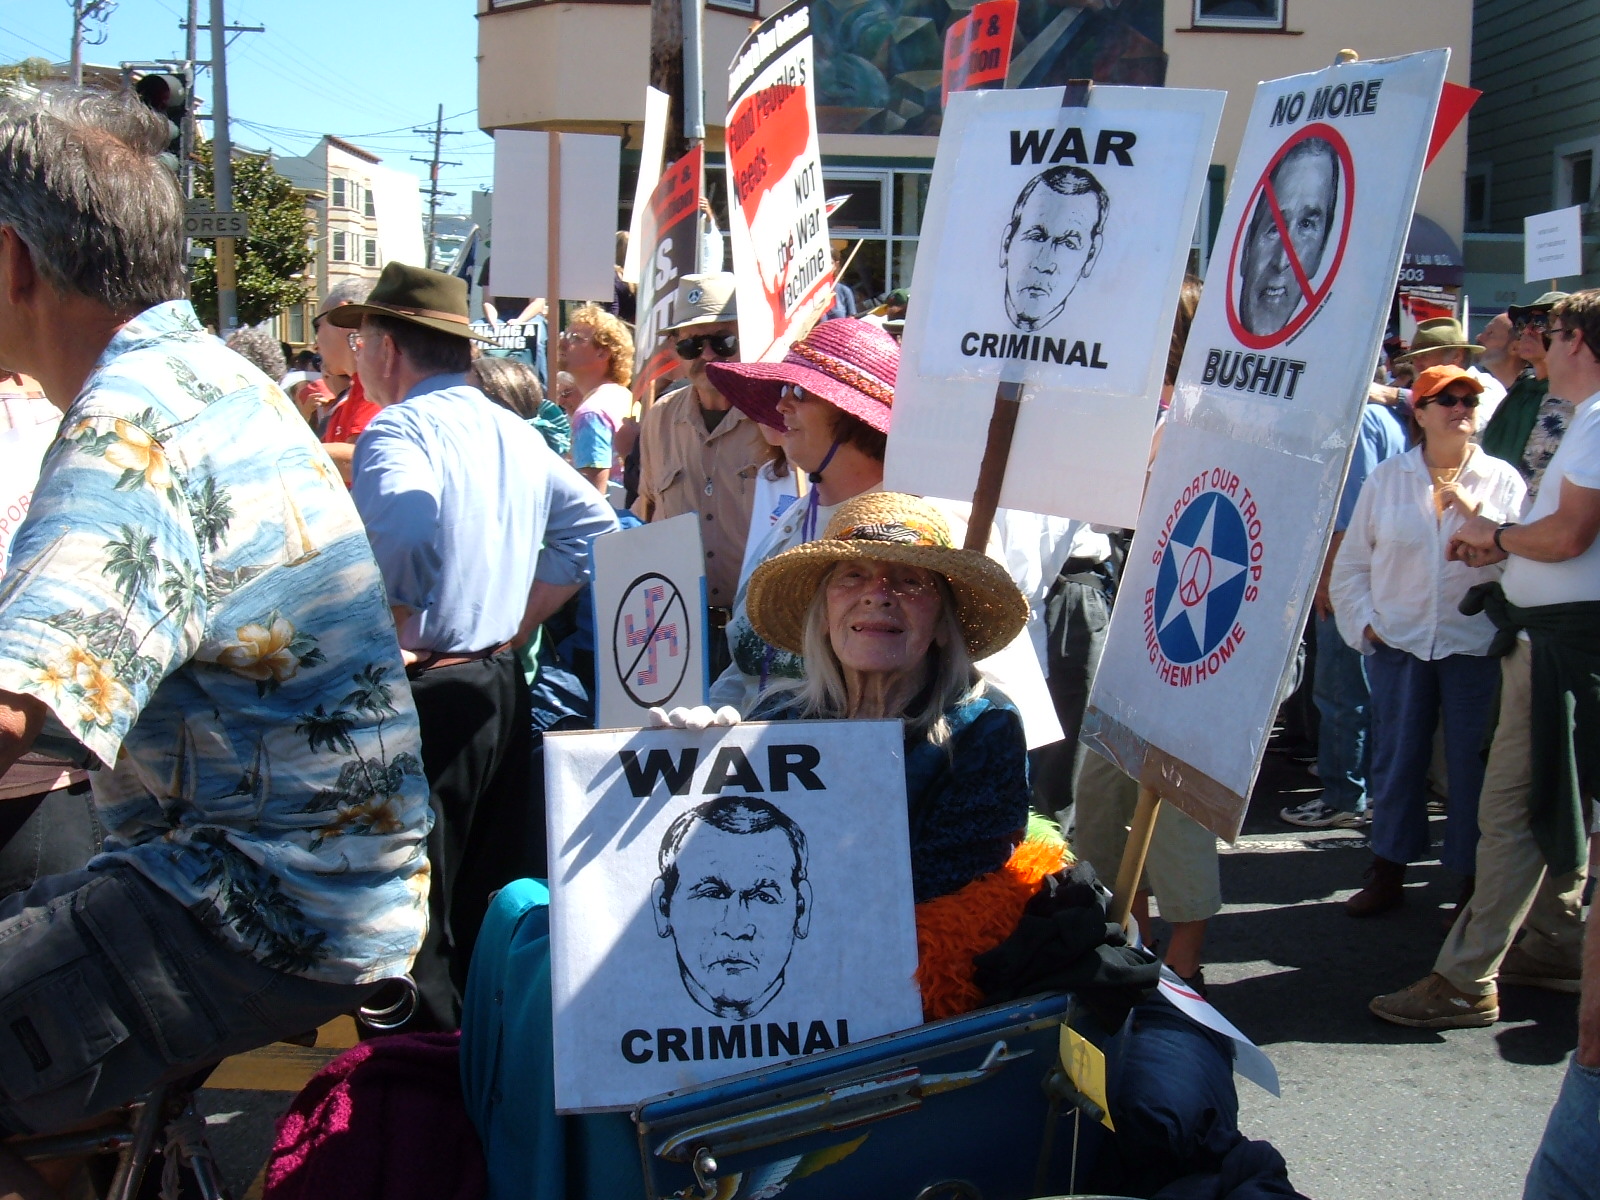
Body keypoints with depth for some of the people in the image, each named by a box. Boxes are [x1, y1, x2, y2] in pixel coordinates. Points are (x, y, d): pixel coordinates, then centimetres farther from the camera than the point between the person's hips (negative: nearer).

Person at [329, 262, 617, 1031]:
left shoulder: (399, 429, -12)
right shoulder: (514, 431, 13)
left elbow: (402, 531, -32)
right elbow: (592, 528, 18)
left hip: (420, 699, -8)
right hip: (502, 687, 9)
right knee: (493, 908, 17)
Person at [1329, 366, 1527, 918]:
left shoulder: (1502, 479, 5)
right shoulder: (1386, 479, 8)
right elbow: (1351, 564, 9)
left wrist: (1476, 512, -16)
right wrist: (1363, 623, 0)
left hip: (1476, 646, -1)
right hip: (1398, 644, 1)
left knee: (1473, 763, 3)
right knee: (1396, 758, 7)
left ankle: (1473, 880, 15)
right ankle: (1388, 871, 20)